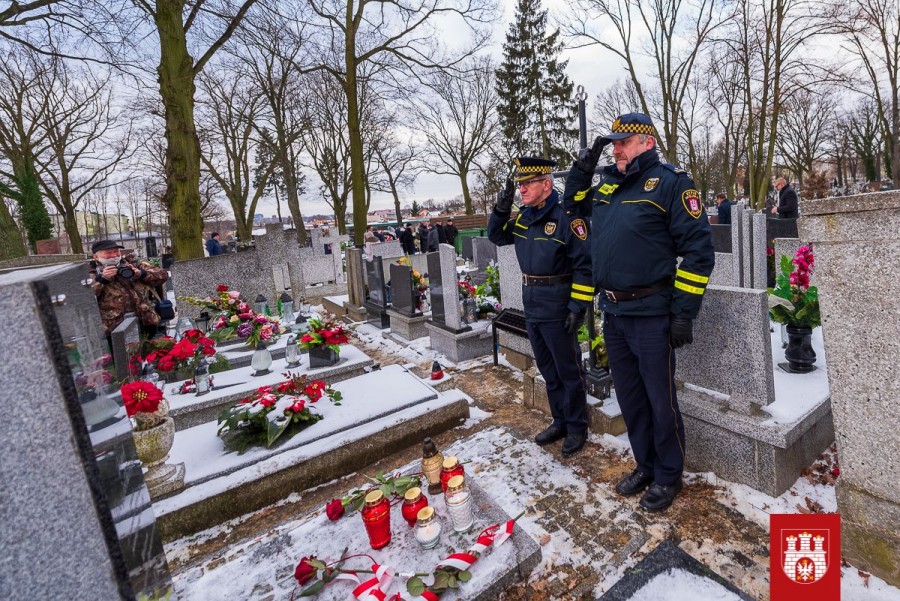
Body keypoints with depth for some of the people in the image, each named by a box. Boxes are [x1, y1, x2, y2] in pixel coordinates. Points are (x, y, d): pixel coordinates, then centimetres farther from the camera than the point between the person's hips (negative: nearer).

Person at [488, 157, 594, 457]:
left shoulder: (565, 216, -15)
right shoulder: (524, 216, 8)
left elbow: (584, 264, -16)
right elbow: (497, 236, 20)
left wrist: (578, 306, -18)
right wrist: (501, 209, 2)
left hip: (557, 308, -8)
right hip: (531, 306, 8)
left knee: (568, 371, 6)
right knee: (548, 371, 18)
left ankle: (577, 427, 25)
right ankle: (560, 421, 35)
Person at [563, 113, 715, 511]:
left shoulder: (670, 182, -7)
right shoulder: (607, 185, 13)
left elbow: (698, 248, -11)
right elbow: (574, 205, 31)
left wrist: (684, 311, -14)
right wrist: (583, 168, 13)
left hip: (650, 315, -6)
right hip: (613, 314, 7)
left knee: (660, 400, 7)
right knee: (629, 397, 17)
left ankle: (668, 475, 28)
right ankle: (645, 465, 36)